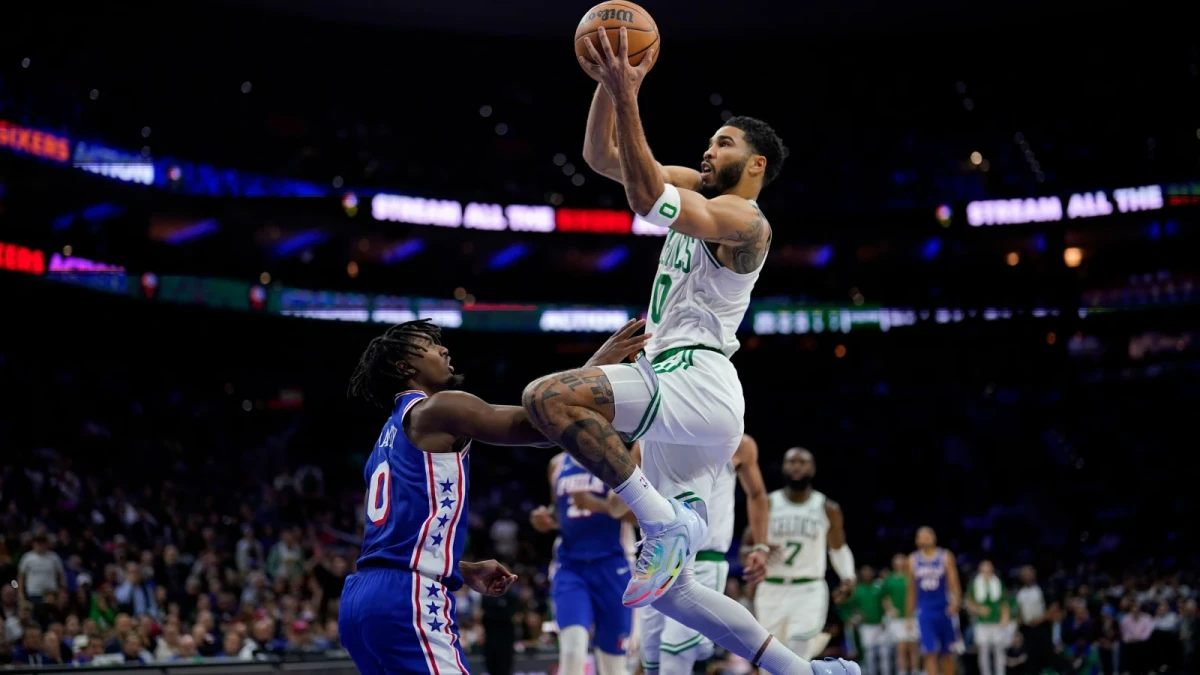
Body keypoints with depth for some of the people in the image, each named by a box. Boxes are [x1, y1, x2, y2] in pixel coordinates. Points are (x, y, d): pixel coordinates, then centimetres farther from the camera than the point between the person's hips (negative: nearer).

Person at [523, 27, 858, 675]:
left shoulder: (743, 218, -6)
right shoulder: (697, 188, 21)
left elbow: (647, 199, -22)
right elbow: (600, 157, 19)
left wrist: (626, 97, -26)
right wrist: (608, 85, 4)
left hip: (698, 384, -9)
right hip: (677, 403, 9)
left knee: (548, 396, -30)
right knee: (667, 587, 7)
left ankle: (665, 520, -27)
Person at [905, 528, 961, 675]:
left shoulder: (945, 557, 0)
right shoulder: (913, 560, 6)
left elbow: (954, 583, -6)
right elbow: (912, 589, 12)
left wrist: (955, 602, -24)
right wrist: (910, 614, 11)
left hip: (944, 611, 0)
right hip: (925, 612, 1)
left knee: (947, 654, 8)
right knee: (930, 654, -9)